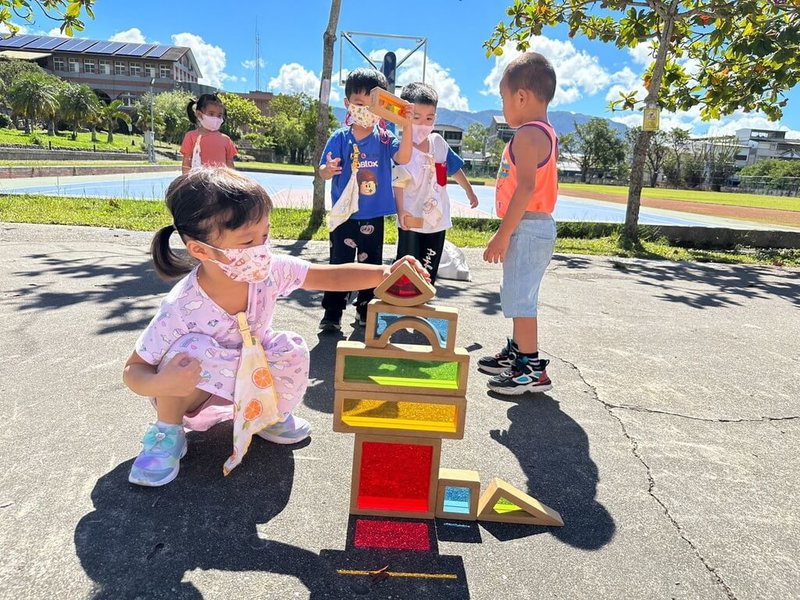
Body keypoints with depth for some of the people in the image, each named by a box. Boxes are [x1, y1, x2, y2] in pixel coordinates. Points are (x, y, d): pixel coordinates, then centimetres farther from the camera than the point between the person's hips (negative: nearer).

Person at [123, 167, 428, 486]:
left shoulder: (270, 270, -24)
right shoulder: (181, 309, -33)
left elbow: (330, 276, -20)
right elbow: (133, 369, -22)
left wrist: (384, 273, -36)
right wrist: (158, 385, -46)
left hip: (249, 376, 4)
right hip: (194, 391, -3)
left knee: (291, 351, -25)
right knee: (190, 349, -35)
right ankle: (167, 433, -7)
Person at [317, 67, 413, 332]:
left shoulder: (385, 139, 0)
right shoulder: (340, 138, -3)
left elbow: (403, 158, -17)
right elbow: (323, 171, -4)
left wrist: (407, 125, -28)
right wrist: (329, 169, -28)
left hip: (374, 216, 2)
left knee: (371, 265, 12)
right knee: (340, 264, 4)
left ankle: (366, 311, 26)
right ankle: (332, 312, 13)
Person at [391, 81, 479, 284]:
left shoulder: (438, 142, 0)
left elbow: (455, 168, 14)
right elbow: (398, 184, -18)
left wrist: (470, 192, 24)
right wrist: (401, 212, -31)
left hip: (438, 220, 5)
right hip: (412, 222, -5)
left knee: (429, 275, 14)